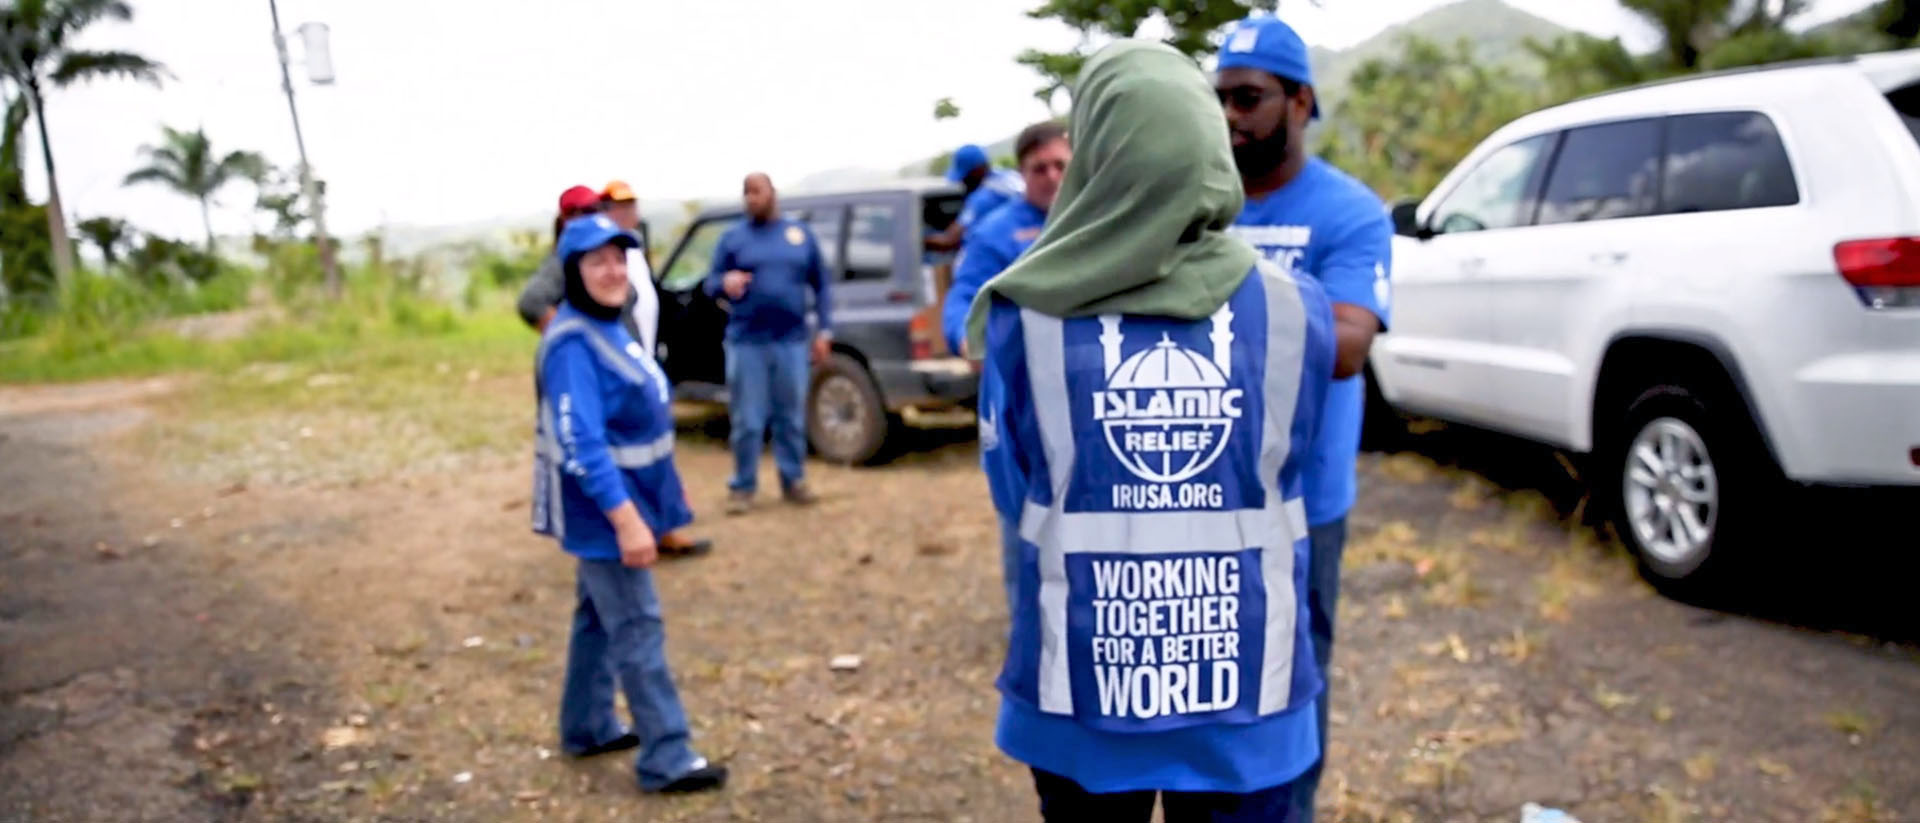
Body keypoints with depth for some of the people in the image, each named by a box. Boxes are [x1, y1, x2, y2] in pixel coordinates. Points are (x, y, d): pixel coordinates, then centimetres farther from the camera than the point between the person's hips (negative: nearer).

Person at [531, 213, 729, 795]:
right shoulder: (573, 342, -22)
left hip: (618, 498, 10)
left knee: (599, 617, 20)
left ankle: (587, 727, 34)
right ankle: (668, 759, 4)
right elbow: (582, 443, -27)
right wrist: (625, 518, -30)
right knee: (638, 629, -4)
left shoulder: (609, 325, 9)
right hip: (603, 508, -10)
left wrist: (662, 488, 21)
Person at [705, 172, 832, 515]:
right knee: (747, 421, 1)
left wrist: (825, 330, 3)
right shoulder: (733, 237, 6)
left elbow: (821, 285, 11)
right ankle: (742, 487, 11)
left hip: (792, 340, 1)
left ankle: (794, 481, 20)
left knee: (792, 418, 8)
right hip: (747, 341, -1)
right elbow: (710, 283, 5)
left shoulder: (801, 234, 10)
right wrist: (725, 282, -19)